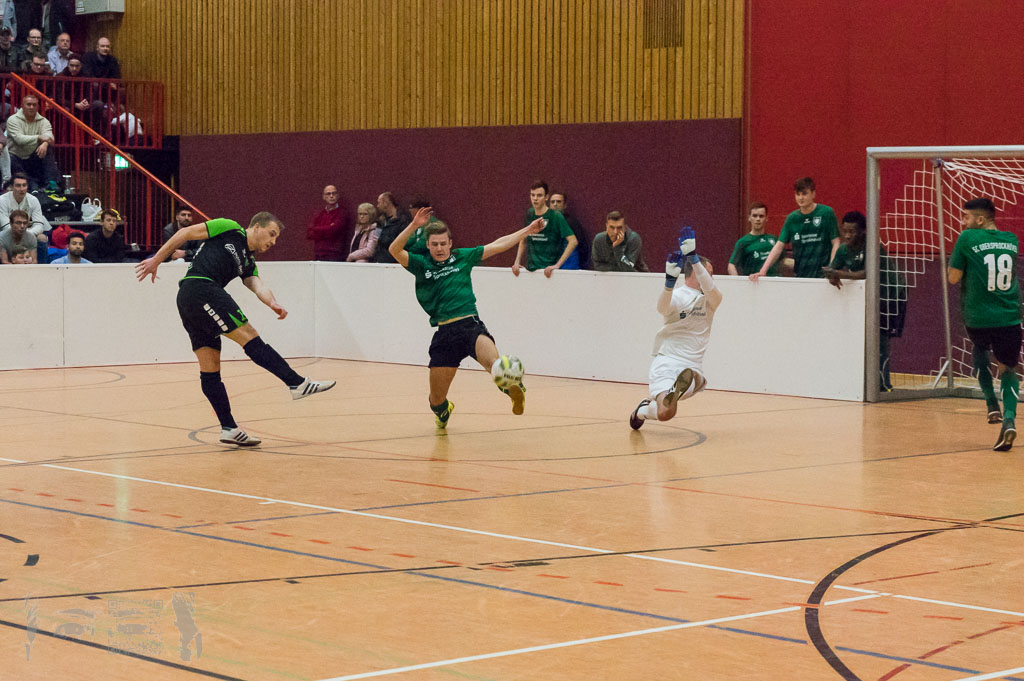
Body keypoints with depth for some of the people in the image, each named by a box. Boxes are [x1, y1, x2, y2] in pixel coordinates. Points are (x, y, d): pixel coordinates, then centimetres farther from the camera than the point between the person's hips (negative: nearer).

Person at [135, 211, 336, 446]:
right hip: (199, 287, -9)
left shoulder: (248, 264, 25)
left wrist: (273, 303, -16)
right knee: (250, 338, -14)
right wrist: (156, 260, 2)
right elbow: (186, 233, 6)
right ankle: (298, 384, -19)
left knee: (210, 371, 7)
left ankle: (228, 428, 7)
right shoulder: (230, 229, 7)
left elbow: (258, 286, 5)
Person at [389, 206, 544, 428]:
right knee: (436, 399, 6)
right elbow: (395, 250, -9)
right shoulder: (421, 264, 8)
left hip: (470, 324, 0)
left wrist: (528, 230, 24)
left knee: (491, 359, -36)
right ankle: (443, 410, 38)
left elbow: (496, 246, 23)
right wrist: (414, 226, -22)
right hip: (444, 333, 0)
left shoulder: (463, 257, 14)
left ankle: (513, 388, -57)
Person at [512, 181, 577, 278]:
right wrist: (517, 262, 10)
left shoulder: (556, 217, -8)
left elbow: (573, 241, -13)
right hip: (530, 269, 5)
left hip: (547, 269, -5)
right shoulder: (530, 214, 9)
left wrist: (557, 265, -17)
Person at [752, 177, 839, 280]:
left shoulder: (827, 213, -2)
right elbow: (779, 246, 7)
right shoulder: (792, 218, 7)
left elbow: (835, 243, -2)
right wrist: (762, 271, -1)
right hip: (799, 275, 3)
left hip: (822, 276, -3)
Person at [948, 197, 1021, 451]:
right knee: (1007, 369, 10)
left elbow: (953, 278, -6)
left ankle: (992, 405, 19)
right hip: (1009, 317, 2)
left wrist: (951, 263, 13)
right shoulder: (1011, 240, 9)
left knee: (979, 352, 29)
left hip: (978, 318, -2)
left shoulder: (967, 239, -7)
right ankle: (1009, 418, -15)